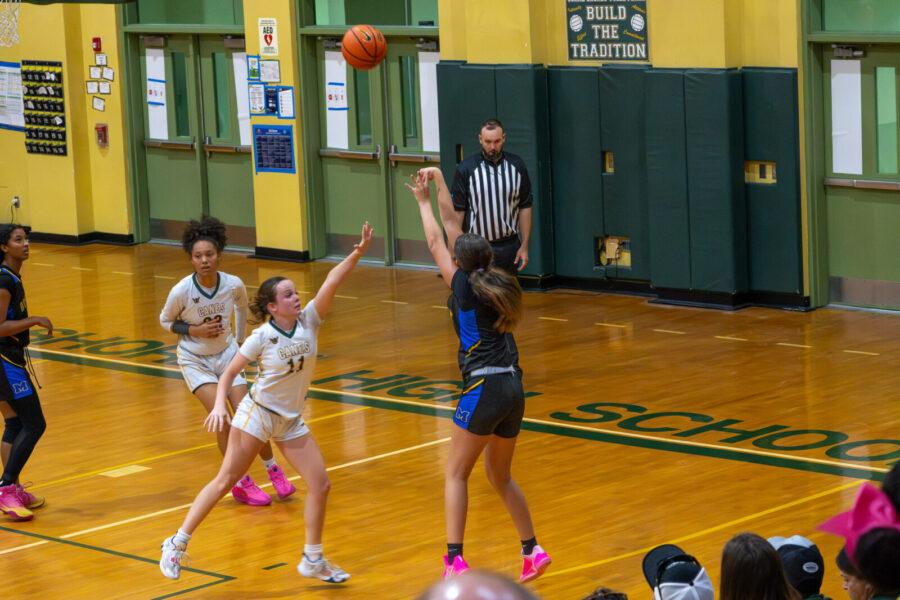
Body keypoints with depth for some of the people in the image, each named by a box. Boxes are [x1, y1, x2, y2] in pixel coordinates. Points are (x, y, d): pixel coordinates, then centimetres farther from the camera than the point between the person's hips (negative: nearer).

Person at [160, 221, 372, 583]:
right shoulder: (261, 338, -14)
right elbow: (229, 373, -6)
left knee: (320, 485, -2)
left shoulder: (308, 321, -6)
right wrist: (219, 405, -22)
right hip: (257, 414, -5)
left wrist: (357, 253, -30)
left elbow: (331, 282, -19)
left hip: (291, 421, 5)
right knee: (225, 481, -1)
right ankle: (178, 544, 9)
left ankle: (313, 560, 12)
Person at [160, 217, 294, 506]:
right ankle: (241, 484, -1)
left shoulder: (234, 285, -17)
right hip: (195, 359, -2)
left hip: (227, 353, 2)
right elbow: (166, 321, -5)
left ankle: (272, 468, 20)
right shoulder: (181, 291, -24)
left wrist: (240, 339, 15)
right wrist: (195, 330, -20)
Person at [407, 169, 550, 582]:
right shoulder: (494, 283, 10)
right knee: (499, 476, 20)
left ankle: (455, 560, -6)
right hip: (514, 389, 7)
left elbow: (436, 244, 9)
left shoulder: (465, 287, -5)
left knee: (456, 474, 2)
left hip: (485, 388, -7)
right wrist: (439, 185, 28)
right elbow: (456, 234, 21)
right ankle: (532, 551, 19)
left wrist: (423, 202, 23)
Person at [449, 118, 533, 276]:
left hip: (509, 248, 3)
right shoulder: (466, 169, -4)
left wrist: (524, 246, 3)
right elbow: (457, 211, -3)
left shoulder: (517, 166, 4)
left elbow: (525, 207, 8)